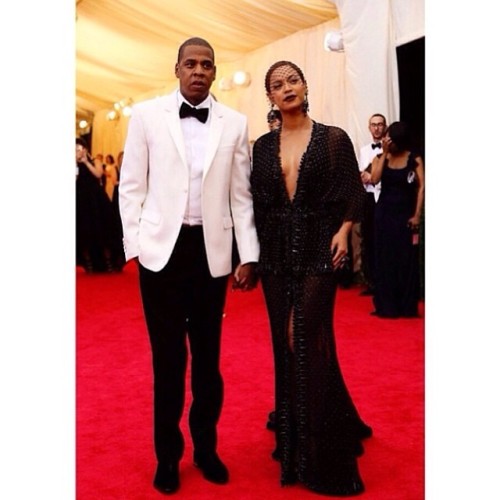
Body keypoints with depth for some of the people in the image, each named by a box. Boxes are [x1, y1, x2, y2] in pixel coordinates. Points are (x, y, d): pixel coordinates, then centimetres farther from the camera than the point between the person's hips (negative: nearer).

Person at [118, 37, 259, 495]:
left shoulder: (235, 123, 5)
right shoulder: (147, 115, 3)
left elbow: (241, 195, 5)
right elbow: (131, 186, 3)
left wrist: (249, 255, 1)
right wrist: (133, 244, -4)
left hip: (212, 251, 1)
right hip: (162, 249, -1)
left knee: (208, 356, 11)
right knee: (168, 357, 8)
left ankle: (206, 447, 29)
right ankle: (168, 453, 24)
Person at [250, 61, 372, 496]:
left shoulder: (333, 138, 0)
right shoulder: (263, 146, 9)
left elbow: (354, 194, -1)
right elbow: (257, 202, 6)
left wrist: (343, 232, -16)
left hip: (317, 249, -4)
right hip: (276, 253, 4)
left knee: (307, 342, -6)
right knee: (286, 344, 9)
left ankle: (321, 452, 8)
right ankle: (294, 437, 25)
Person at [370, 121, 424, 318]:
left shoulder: (415, 159, -3)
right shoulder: (379, 158, 4)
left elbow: (421, 187, -8)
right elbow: (375, 179, -15)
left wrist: (417, 215, -15)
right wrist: (384, 154, -12)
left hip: (405, 213, -2)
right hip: (385, 213, 2)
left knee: (407, 259, 3)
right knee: (385, 258, 3)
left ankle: (407, 306, 11)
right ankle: (386, 305, 10)